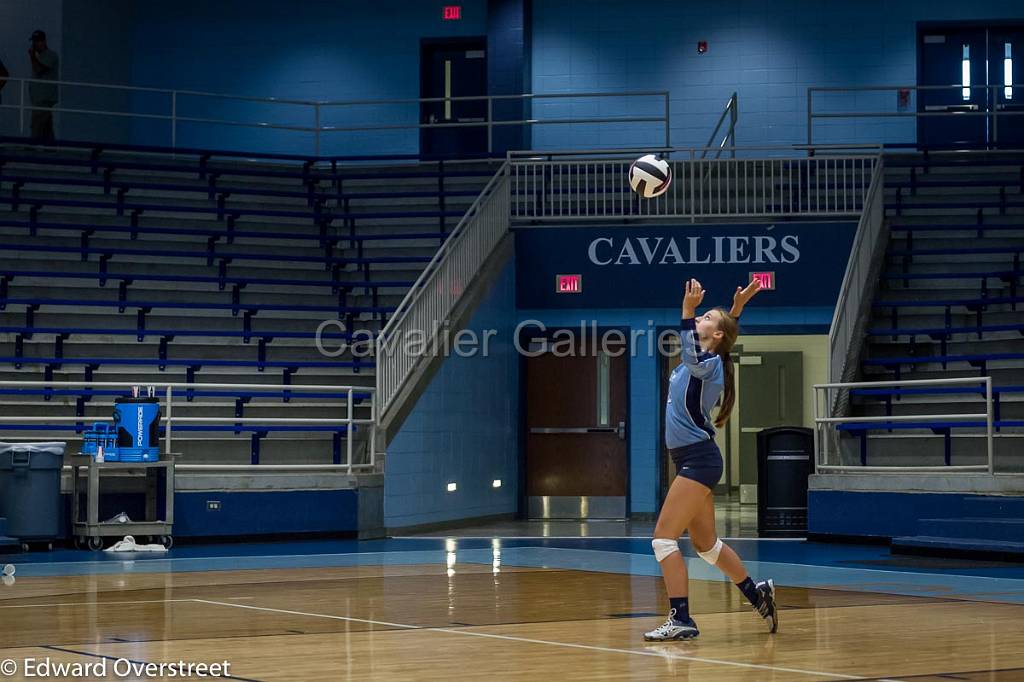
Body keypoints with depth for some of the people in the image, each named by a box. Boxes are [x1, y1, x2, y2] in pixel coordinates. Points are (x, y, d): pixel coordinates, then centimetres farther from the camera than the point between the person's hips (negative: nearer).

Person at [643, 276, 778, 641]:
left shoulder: (709, 363, -12)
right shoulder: (703, 360, 13)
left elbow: (693, 359, -37)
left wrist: (688, 311, -39)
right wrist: (736, 308, 26)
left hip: (698, 460, -10)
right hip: (694, 461, 10)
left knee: (664, 537, -13)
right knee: (706, 544, 18)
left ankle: (681, 620, -13)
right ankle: (758, 593, 33)